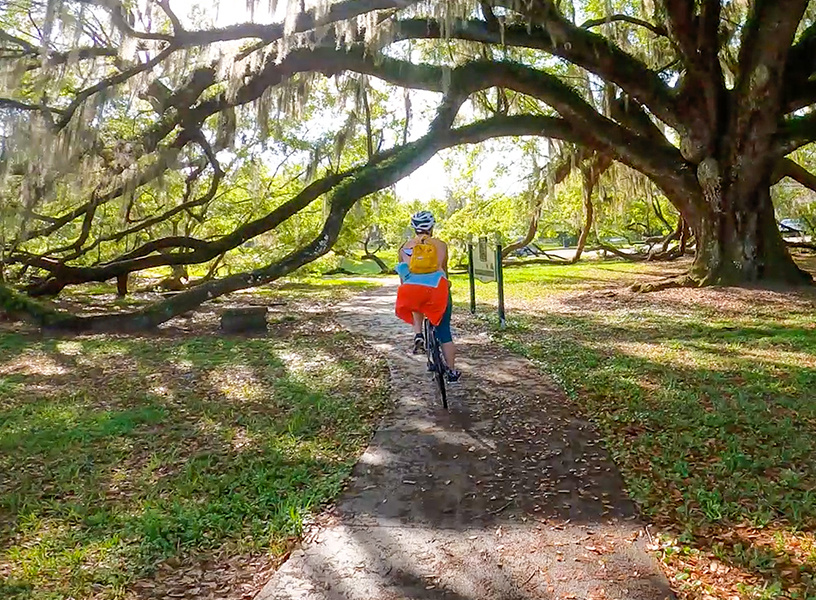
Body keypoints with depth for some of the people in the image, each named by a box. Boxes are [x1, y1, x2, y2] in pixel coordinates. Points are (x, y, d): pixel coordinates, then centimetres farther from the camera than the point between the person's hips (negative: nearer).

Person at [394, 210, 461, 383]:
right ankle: (452, 372, 18)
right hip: (437, 289, -1)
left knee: (416, 304, 38)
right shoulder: (441, 245, 13)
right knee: (444, 332, 12)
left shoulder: (405, 247, 16)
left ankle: (418, 335, 15)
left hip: (412, 290, 1)